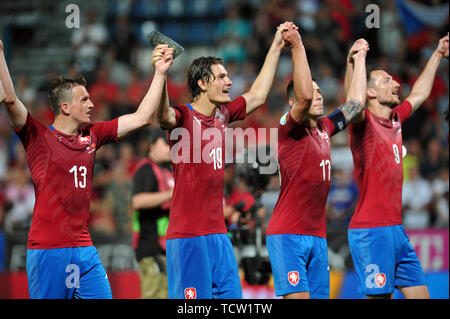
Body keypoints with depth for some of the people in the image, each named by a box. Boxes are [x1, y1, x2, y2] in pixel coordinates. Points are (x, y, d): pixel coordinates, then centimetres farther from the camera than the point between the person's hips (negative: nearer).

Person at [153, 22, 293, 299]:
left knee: (231, 294, 8)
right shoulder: (183, 117, -10)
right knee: (194, 301, -9)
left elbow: (258, 94, 26)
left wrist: (277, 47, 28)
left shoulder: (223, 115, 12)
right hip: (188, 236, -8)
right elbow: (163, 116, -34)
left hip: (218, 232, 8)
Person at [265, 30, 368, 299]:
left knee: (320, 295, 5)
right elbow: (304, 95, -25)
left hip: (318, 235, 7)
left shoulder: (324, 128, 13)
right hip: (288, 234, -7)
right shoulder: (290, 128, -7)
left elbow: (356, 102, 24)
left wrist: (360, 59, 30)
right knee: (298, 296, -15)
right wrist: (297, 46, -27)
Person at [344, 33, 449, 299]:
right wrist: (352, 64, -46)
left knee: (420, 294, 6)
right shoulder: (364, 122, -8)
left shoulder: (395, 120, 14)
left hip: (396, 229, 8)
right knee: (379, 296, -9)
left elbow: (420, 94, 32)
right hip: (371, 231, -8)